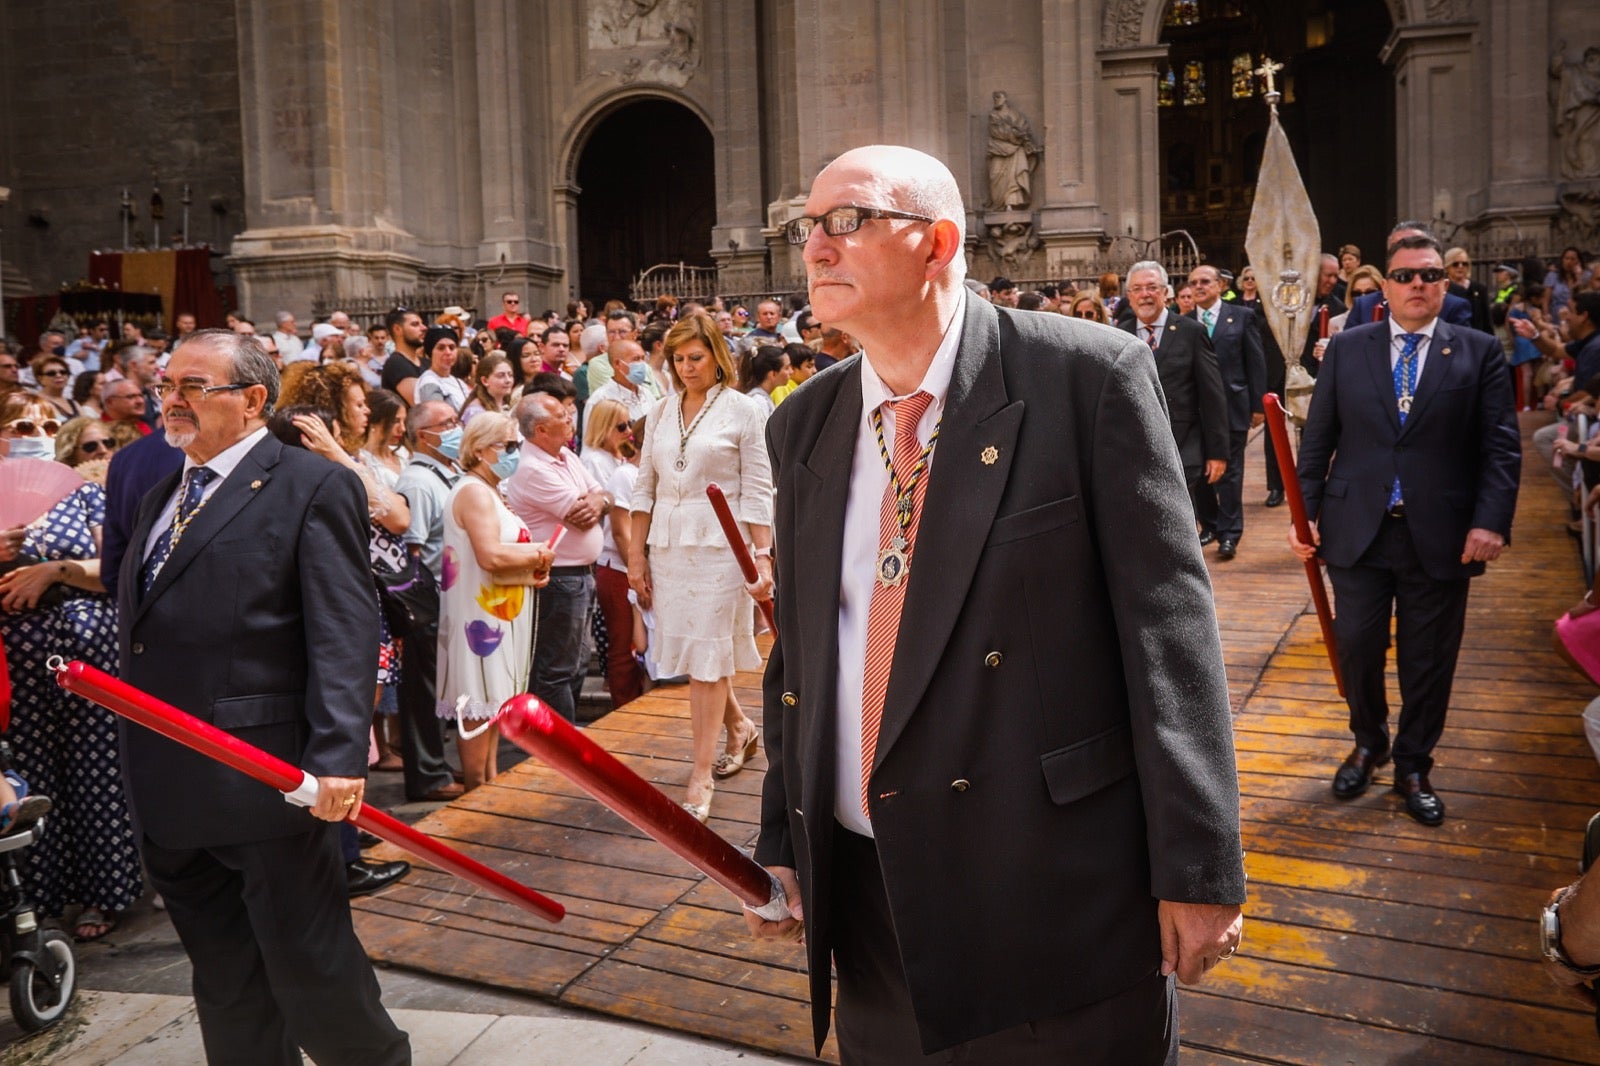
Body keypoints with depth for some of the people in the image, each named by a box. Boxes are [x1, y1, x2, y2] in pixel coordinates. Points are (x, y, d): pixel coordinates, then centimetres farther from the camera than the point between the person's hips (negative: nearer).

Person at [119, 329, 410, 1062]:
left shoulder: (314, 488, -8)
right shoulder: (162, 495, 17)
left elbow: (345, 636, -16)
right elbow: (141, 626, 19)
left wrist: (338, 756, -26)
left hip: (264, 780, -7)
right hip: (170, 788, 8)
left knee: (311, 968, 3)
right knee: (223, 981, 19)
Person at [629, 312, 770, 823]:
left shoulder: (744, 409, -2)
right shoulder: (660, 413, 11)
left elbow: (757, 493, -6)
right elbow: (644, 488, 12)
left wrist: (763, 556, -12)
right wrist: (635, 554, 9)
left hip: (719, 545, -5)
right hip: (667, 545, 5)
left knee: (706, 655, -3)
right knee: (691, 649, 11)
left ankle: (701, 776, 5)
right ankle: (740, 728, 37)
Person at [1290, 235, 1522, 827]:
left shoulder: (1480, 352, 3)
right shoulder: (1346, 348, 5)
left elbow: (1502, 446, -2)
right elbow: (1317, 439, 5)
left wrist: (1491, 521, -13)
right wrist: (1304, 511, -1)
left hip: (1441, 537, 0)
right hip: (1357, 530, 1)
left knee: (1429, 660, 9)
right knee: (1357, 648, 8)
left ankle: (1413, 767, 28)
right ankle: (1368, 744, 35)